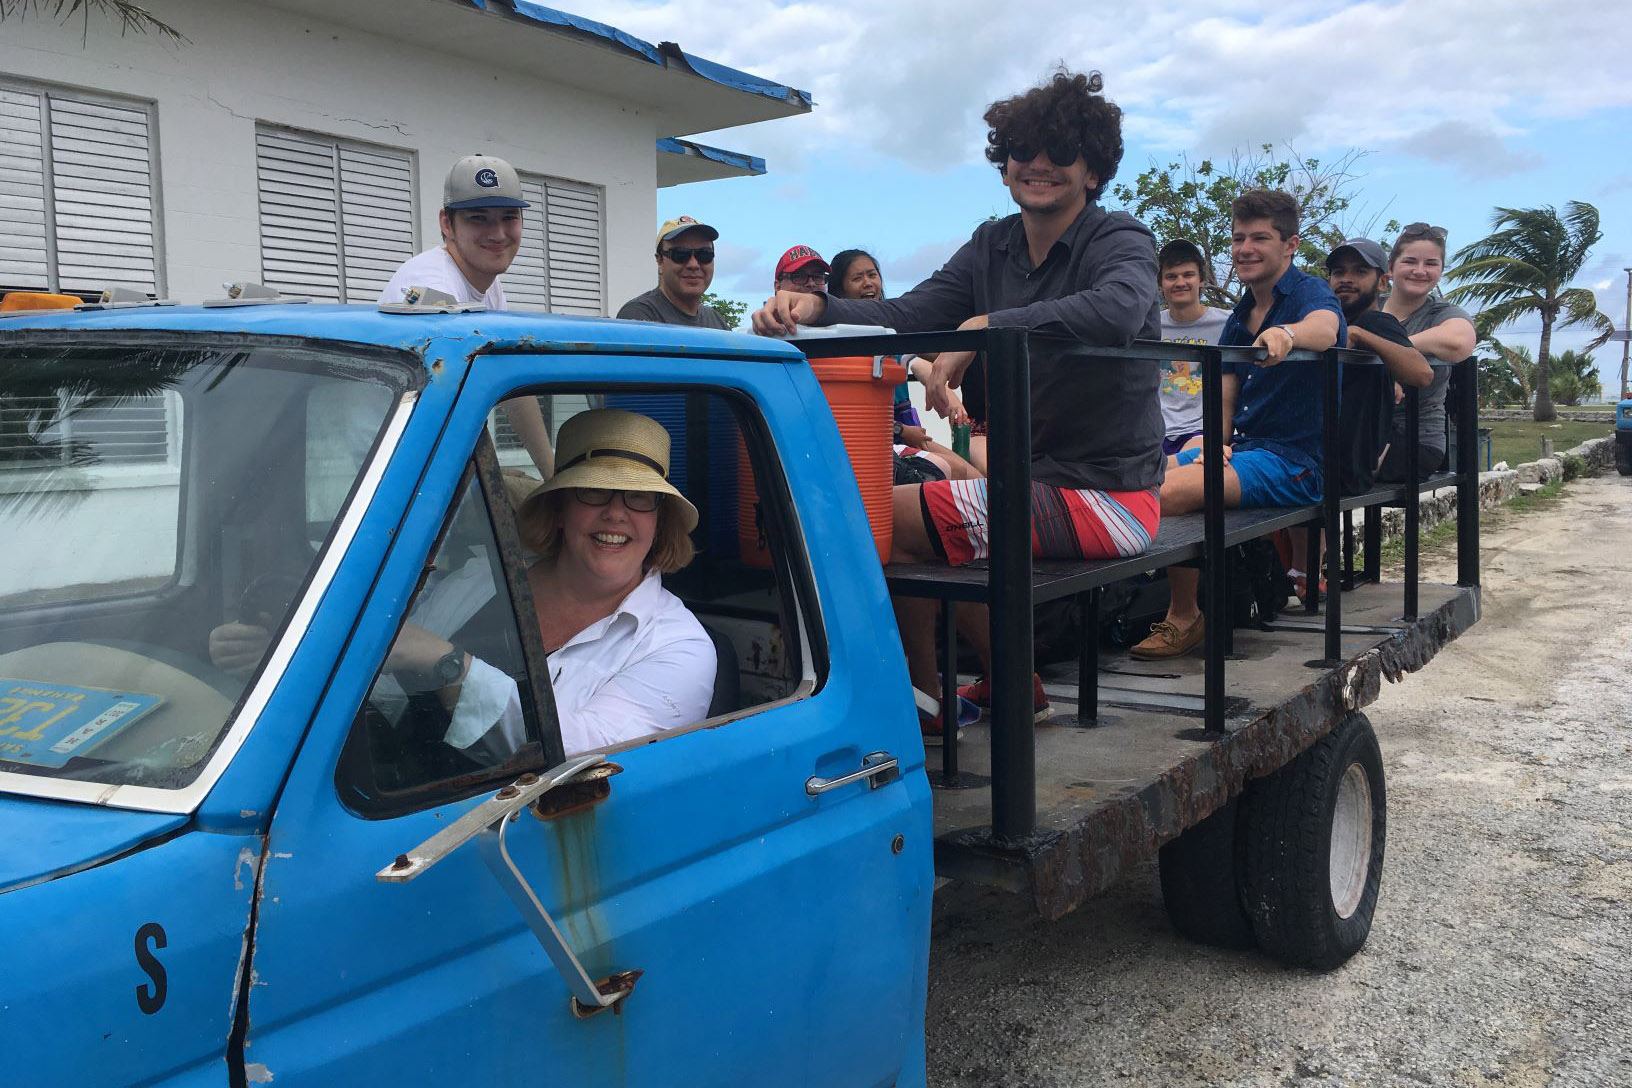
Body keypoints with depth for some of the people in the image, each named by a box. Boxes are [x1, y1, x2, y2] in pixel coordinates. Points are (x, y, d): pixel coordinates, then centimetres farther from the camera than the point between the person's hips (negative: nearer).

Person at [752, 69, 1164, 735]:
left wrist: (985, 326, -39)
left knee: (891, 516, -15)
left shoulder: (1121, 241, -10)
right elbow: (905, 317, -2)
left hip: (1107, 495, -8)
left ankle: (926, 703, 7)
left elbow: (1117, 310, -35)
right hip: (1043, 480, 8)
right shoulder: (993, 247, 10)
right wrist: (816, 307, -20)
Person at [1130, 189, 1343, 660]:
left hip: (1293, 459, -8)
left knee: (1172, 491, -29)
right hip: (1241, 447, 8)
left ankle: (1185, 618, -10)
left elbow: (1325, 327, -35)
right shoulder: (1240, 316, 15)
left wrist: (1286, 333, -58)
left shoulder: (1311, 293, -8)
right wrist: (1214, 444, -7)